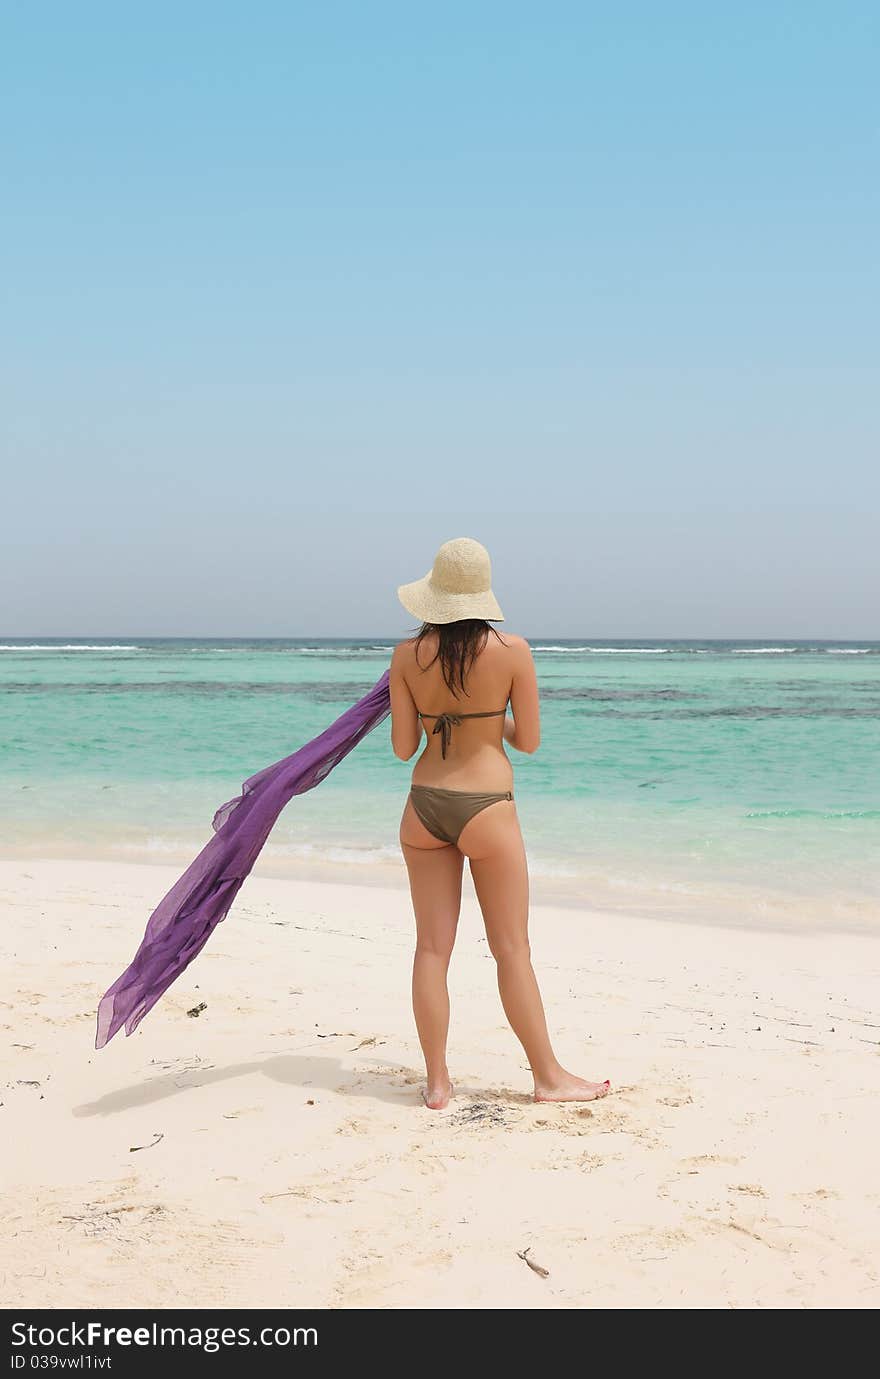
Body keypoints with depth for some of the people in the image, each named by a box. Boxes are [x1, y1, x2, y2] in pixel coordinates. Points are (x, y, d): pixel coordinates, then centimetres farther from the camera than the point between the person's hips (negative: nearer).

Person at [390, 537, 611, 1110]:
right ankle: (549, 1077, 17)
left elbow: (403, 747, 1)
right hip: (486, 808, -3)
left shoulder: (408, 656, -2)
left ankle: (438, 1082, 13)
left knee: (432, 947, 8)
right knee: (512, 949, 7)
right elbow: (529, 741, -3)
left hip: (424, 806, 3)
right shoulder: (513, 650, -9)